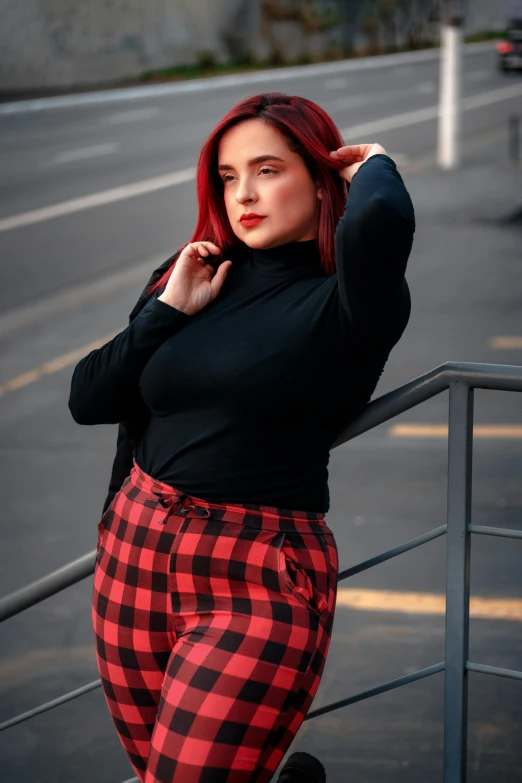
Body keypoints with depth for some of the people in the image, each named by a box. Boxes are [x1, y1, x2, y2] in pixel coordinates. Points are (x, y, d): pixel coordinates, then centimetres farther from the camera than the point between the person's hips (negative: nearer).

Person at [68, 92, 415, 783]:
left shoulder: (340, 303, -8)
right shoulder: (194, 274, 9)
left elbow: (380, 222, -33)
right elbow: (88, 401, 8)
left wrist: (374, 167, -11)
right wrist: (167, 311, -3)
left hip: (258, 587, -6)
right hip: (134, 558, 6)